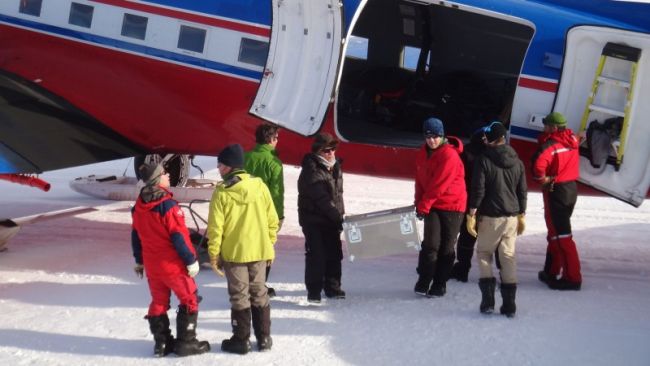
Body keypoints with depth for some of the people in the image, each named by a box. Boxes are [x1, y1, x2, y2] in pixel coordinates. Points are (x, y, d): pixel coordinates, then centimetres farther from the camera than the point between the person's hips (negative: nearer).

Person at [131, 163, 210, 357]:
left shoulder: (138, 206, 4)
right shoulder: (168, 205, -20)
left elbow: (136, 236, 13)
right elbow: (179, 237, -20)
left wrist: (139, 261, 23)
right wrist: (191, 260, -11)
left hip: (151, 265, 7)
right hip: (173, 264, -7)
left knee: (158, 302, 16)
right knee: (189, 300, 6)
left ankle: (161, 342, 19)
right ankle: (186, 343, 7)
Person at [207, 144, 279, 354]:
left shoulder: (222, 192, -12)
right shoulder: (259, 185, -2)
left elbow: (215, 227, -11)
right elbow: (272, 219, 2)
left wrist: (213, 254, -2)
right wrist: (269, 245, 13)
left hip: (233, 252, -3)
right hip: (259, 250, 4)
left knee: (239, 296, 6)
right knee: (259, 294, 14)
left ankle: (241, 341, 13)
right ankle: (264, 338, 19)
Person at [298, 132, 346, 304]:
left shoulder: (335, 167, 9)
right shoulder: (311, 171, -18)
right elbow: (322, 199, -23)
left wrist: (339, 215, 8)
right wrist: (338, 217, -24)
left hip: (331, 220, 8)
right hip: (313, 220, -7)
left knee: (334, 253, 10)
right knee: (317, 255, -7)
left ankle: (332, 288, 22)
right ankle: (313, 291, 2)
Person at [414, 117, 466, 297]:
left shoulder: (450, 155, -18)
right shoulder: (423, 154, 6)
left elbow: (439, 184, -20)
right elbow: (420, 180, 12)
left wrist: (423, 205, -16)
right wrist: (419, 203, 3)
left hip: (452, 205, -4)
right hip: (432, 205, 4)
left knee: (446, 247, 3)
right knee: (430, 244, -8)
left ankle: (440, 284, 13)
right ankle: (423, 281, 0)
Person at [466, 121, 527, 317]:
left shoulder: (484, 160, -10)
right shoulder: (517, 162, 6)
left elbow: (478, 190, -12)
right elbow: (522, 191, 10)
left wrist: (471, 214, -7)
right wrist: (521, 215, 19)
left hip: (490, 216, -4)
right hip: (512, 216, 4)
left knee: (483, 252, 11)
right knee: (508, 255, 8)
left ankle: (488, 298, 0)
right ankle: (509, 303, 6)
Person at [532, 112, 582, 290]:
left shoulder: (551, 145, -19)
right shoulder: (571, 139, 5)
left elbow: (538, 164, -34)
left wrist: (542, 179, -16)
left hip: (556, 191, -9)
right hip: (571, 189, 9)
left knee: (561, 235, -5)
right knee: (555, 232, 19)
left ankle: (572, 277, -4)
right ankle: (551, 272, 28)